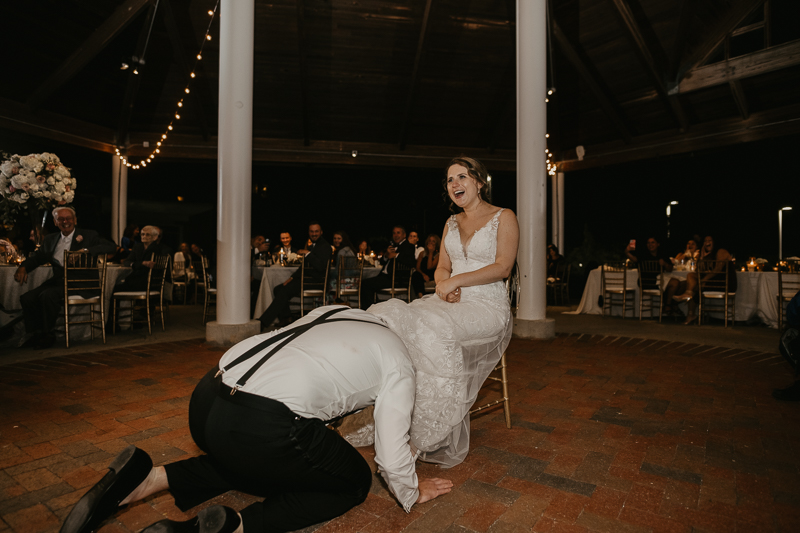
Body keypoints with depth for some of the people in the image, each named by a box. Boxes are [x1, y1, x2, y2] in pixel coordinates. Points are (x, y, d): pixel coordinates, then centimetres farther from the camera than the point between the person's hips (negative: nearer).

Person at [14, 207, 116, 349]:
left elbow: (111, 247, -11)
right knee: (27, 298, -14)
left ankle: (47, 335, -9)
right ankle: (33, 335, 1)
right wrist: (23, 267, -1)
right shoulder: (51, 239, 21)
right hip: (58, 281, 6)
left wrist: (85, 250, -23)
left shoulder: (88, 235, 3)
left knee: (47, 295, -27)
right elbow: (38, 257, 21)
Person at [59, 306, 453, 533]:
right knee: (354, 481, 17)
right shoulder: (399, 363, 7)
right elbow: (391, 453, 8)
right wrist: (412, 493, 31)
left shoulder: (335, 311, 25)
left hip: (206, 395, 8)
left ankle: (146, 478, 17)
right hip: (263, 426, -8)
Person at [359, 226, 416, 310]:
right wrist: (386, 255, -1)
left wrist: (396, 255, -19)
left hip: (394, 279, -9)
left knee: (365, 284, -15)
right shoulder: (392, 246, 21)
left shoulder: (407, 246, -5)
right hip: (385, 275, 9)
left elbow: (413, 263, -23)